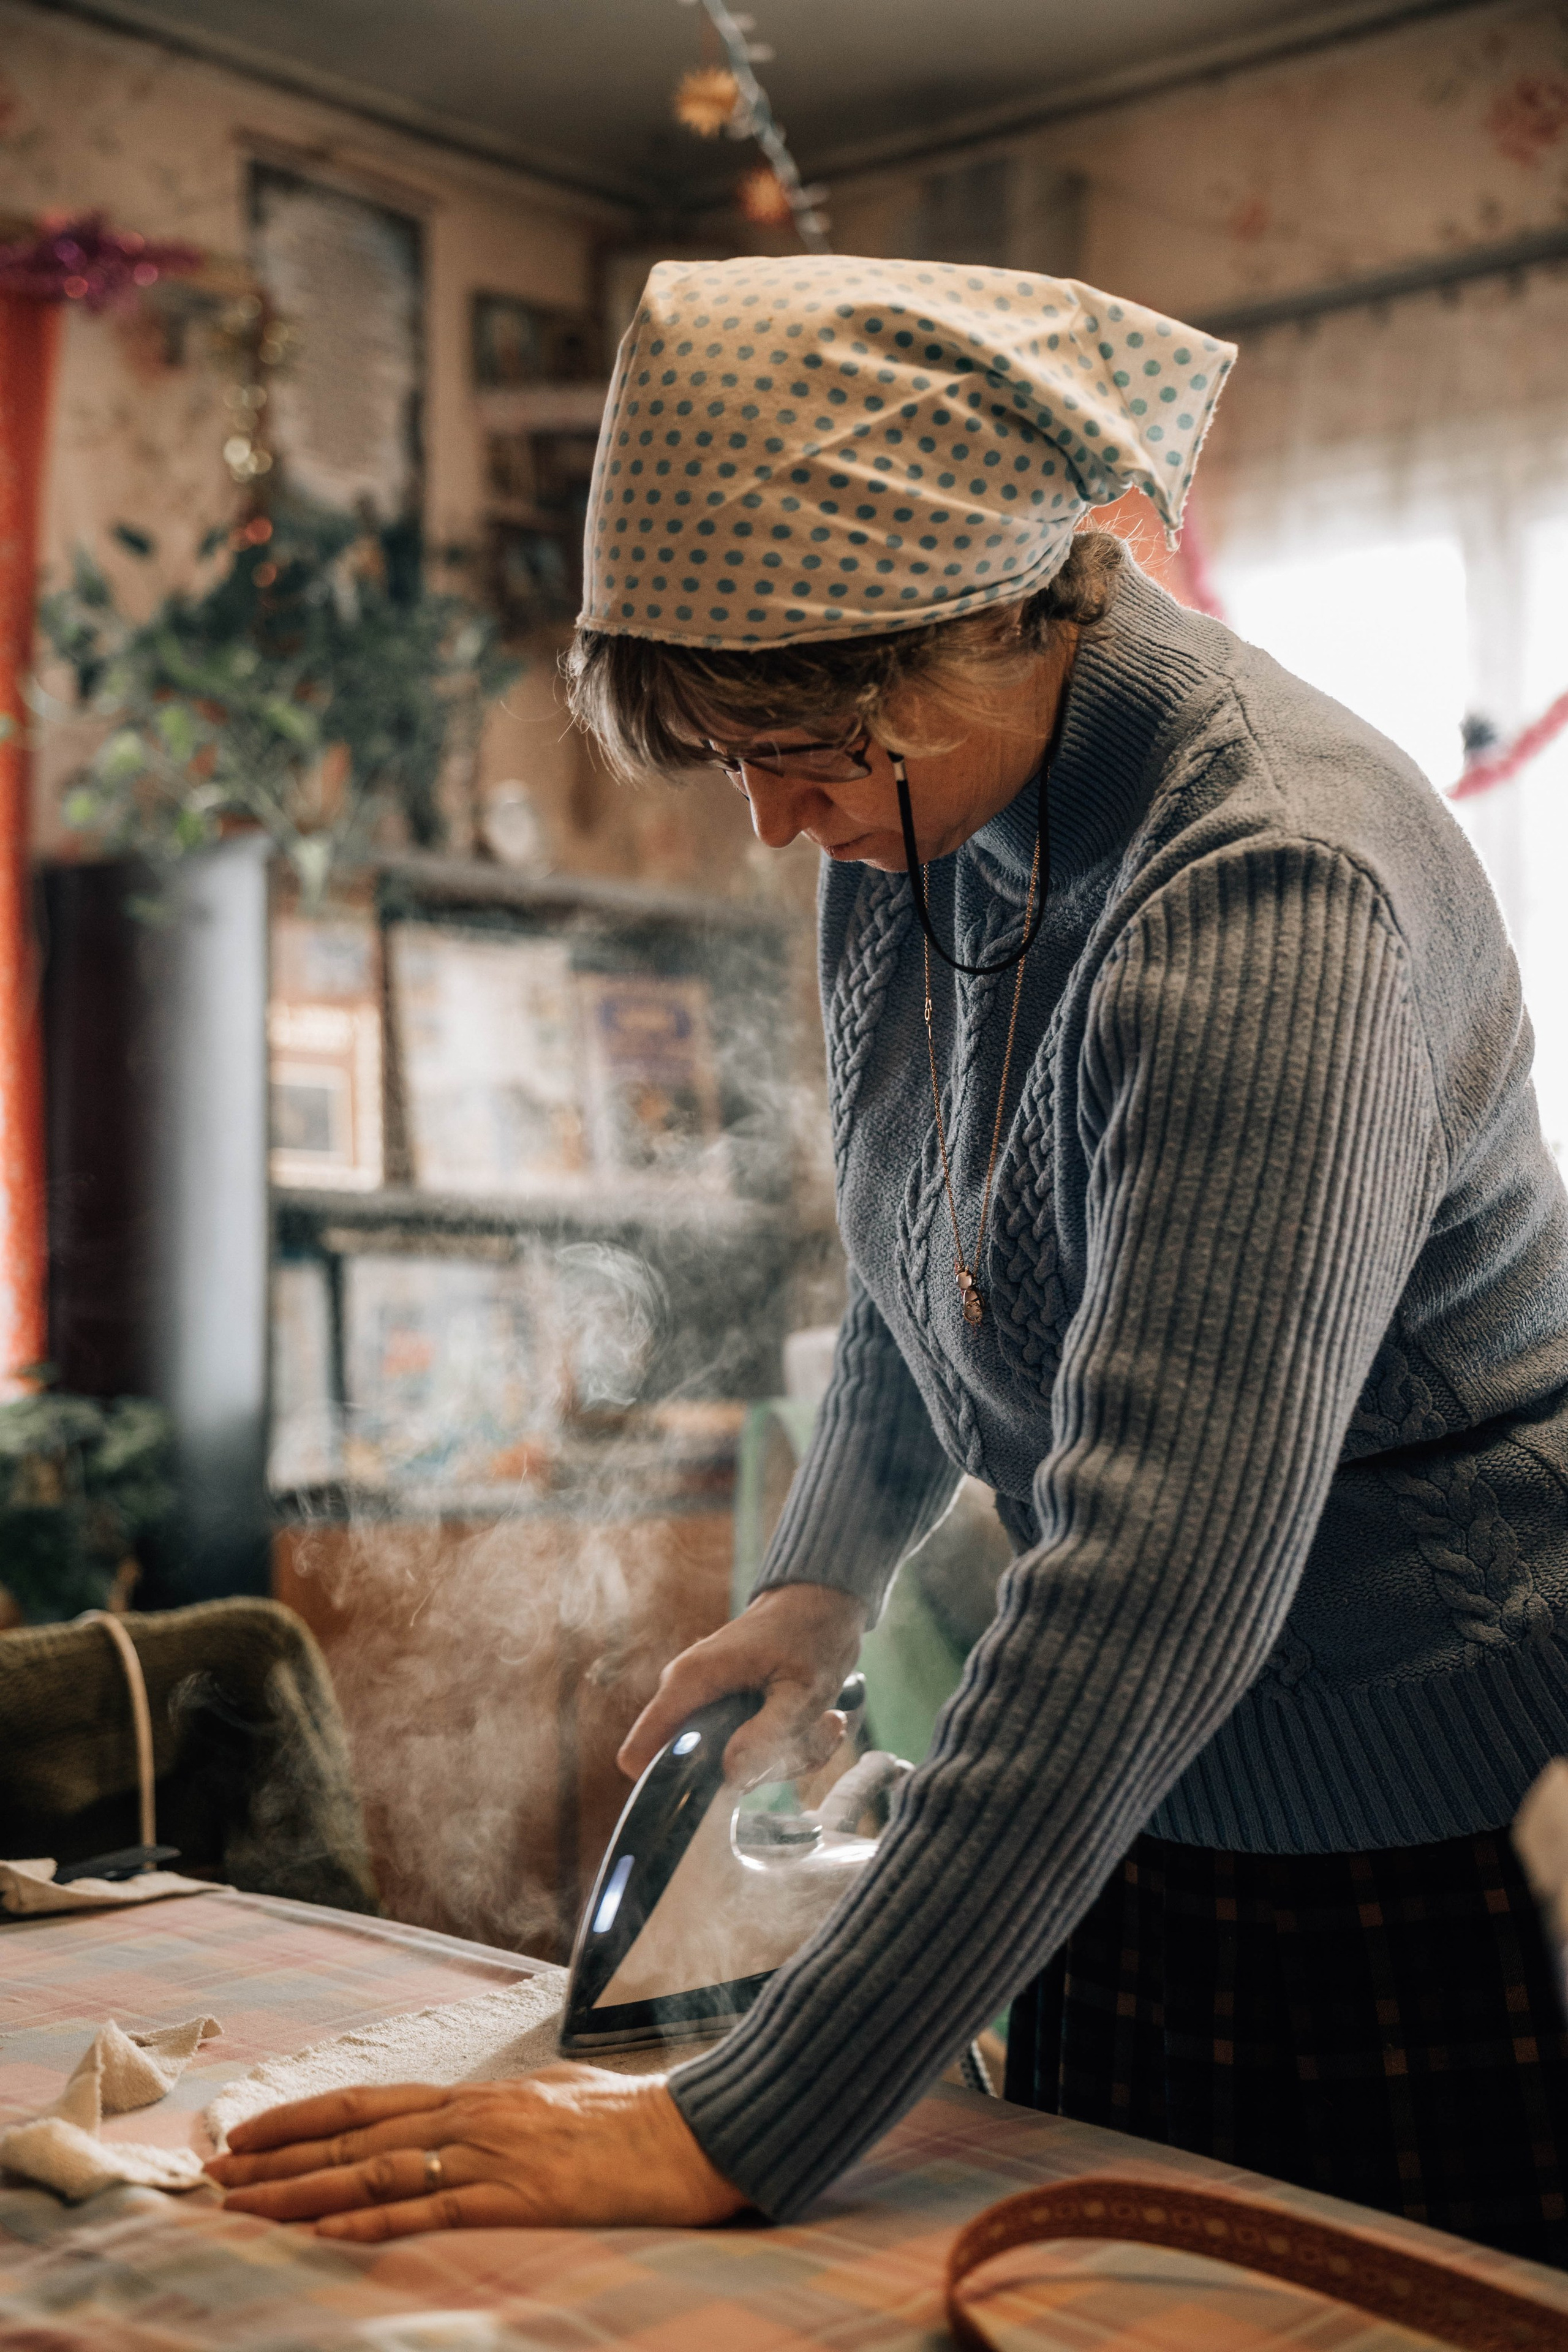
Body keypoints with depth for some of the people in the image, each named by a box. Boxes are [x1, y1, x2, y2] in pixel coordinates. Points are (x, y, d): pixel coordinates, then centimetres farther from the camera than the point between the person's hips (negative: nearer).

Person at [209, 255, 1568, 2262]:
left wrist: (737, 2136, -35)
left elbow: (1159, 1582, -36)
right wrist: (824, 1577, 4)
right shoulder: (914, 822, -2)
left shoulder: (1271, 893, -29)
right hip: (1136, 1815, 7)